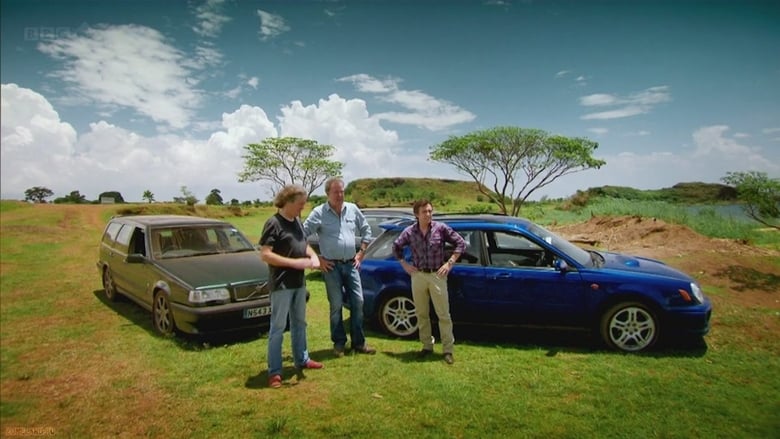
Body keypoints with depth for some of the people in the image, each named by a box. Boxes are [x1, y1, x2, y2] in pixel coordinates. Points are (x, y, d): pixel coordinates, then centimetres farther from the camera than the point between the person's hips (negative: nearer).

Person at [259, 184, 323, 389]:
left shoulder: (297, 221, 9)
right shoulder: (273, 223, -16)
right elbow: (265, 254, -22)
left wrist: (313, 255, -3)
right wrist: (294, 262, -25)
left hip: (299, 282, 8)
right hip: (281, 284, -8)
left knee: (299, 323, 19)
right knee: (278, 327, 0)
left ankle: (301, 359, 34)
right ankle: (274, 371, 9)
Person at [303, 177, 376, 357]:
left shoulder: (352, 209, 5)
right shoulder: (319, 213, -7)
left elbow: (366, 230, 16)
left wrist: (361, 252, 8)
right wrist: (316, 259, -9)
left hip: (351, 264, 4)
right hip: (331, 266, -4)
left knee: (357, 302, 5)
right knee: (336, 305, 3)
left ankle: (359, 343, 17)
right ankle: (339, 343, 17)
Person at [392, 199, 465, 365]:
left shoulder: (441, 228, -6)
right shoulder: (409, 231, 0)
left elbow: (460, 243, 0)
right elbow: (396, 247, 16)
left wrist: (449, 263, -5)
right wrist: (404, 264, 7)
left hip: (437, 276, -2)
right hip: (418, 276, 2)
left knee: (443, 314, 1)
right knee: (422, 314, 11)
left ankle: (447, 350, 10)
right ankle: (427, 346, 25)